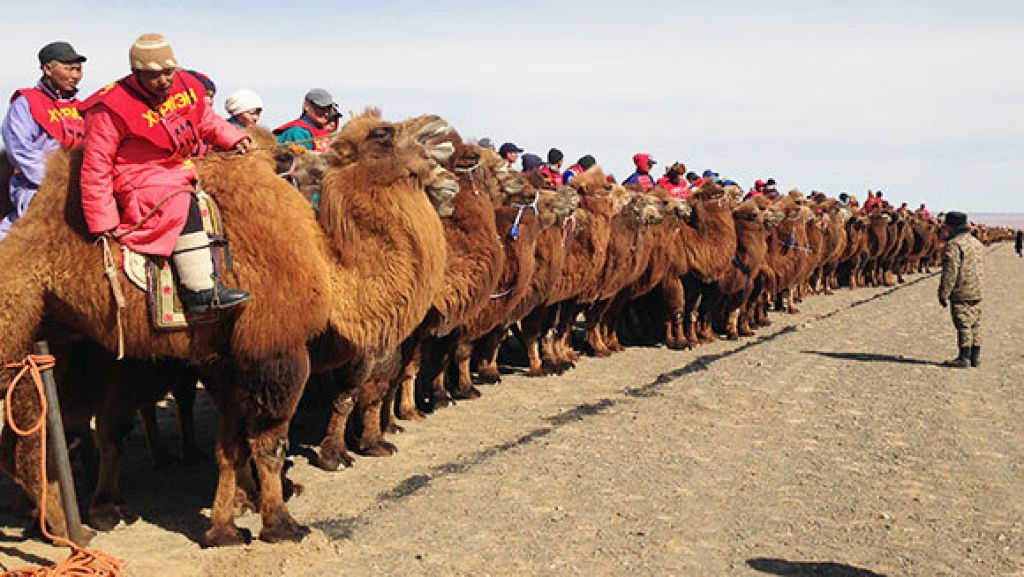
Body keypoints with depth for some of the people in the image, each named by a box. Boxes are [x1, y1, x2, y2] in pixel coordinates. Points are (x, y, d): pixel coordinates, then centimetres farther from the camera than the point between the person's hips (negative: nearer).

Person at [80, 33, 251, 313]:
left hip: (182, 168, 8)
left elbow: (207, 121, 24)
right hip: (140, 183, -8)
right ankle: (200, 292, -34)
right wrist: (102, 222, -17)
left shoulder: (187, 86, 1)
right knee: (183, 206, -34)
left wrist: (233, 138, 5)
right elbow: (95, 166, -15)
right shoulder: (112, 109, -17)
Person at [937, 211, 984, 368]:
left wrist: (943, 294, -15)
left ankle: (964, 358, -1)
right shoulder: (976, 242, 13)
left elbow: (950, 272, -19)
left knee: (963, 325, -4)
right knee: (975, 325, 12)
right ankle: (976, 357, 17)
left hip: (961, 293, -8)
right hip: (976, 292, 8)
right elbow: (978, 268, 20)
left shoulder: (954, 245, -15)